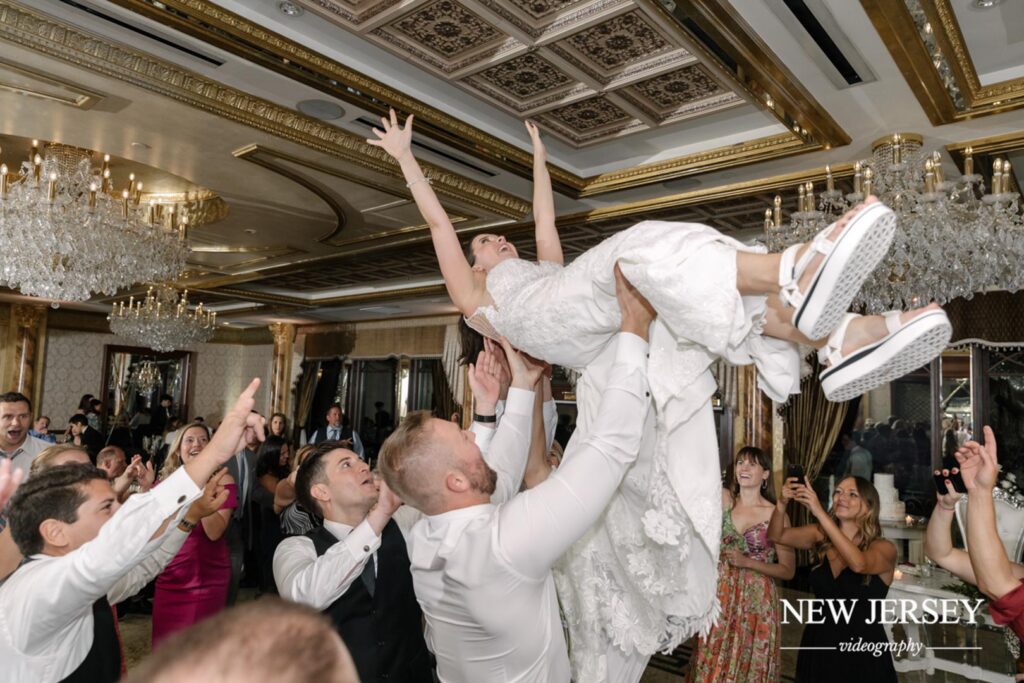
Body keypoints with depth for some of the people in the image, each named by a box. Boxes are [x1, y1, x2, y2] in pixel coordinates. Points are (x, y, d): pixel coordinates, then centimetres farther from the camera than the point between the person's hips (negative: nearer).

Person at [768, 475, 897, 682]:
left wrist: (819, 512, -36)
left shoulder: (884, 548, -10)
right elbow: (776, 535, -7)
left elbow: (859, 563, -31)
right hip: (818, 644, 3)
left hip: (862, 651, -3)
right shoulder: (821, 536, 1)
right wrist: (782, 502, -26)